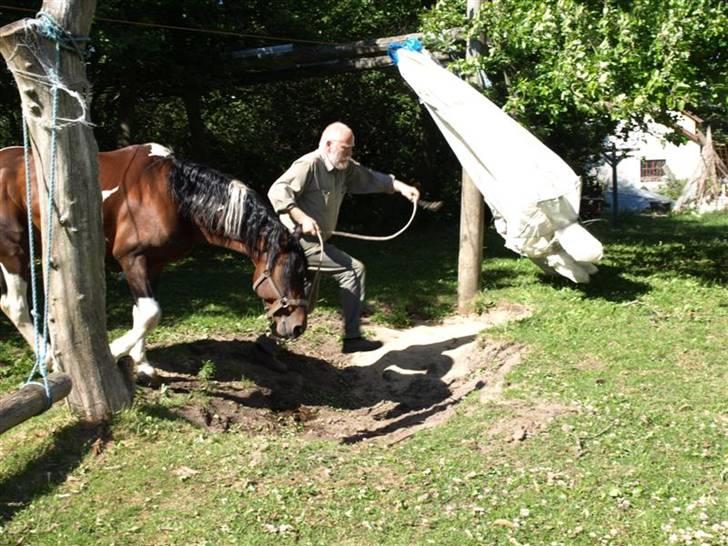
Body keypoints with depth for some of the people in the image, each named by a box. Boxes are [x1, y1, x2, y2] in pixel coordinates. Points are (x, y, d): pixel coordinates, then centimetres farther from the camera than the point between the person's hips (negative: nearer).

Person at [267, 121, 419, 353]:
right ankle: (352, 338, -6)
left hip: (314, 242, 10)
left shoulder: (346, 168, 7)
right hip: (302, 241, -10)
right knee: (353, 270, -11)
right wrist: (303, 218, -34)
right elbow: (277, 191, -27)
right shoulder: (309, 164, -19)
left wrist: (401, 186, 10)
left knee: (305, 299, 19)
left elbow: (372, 179, 20)